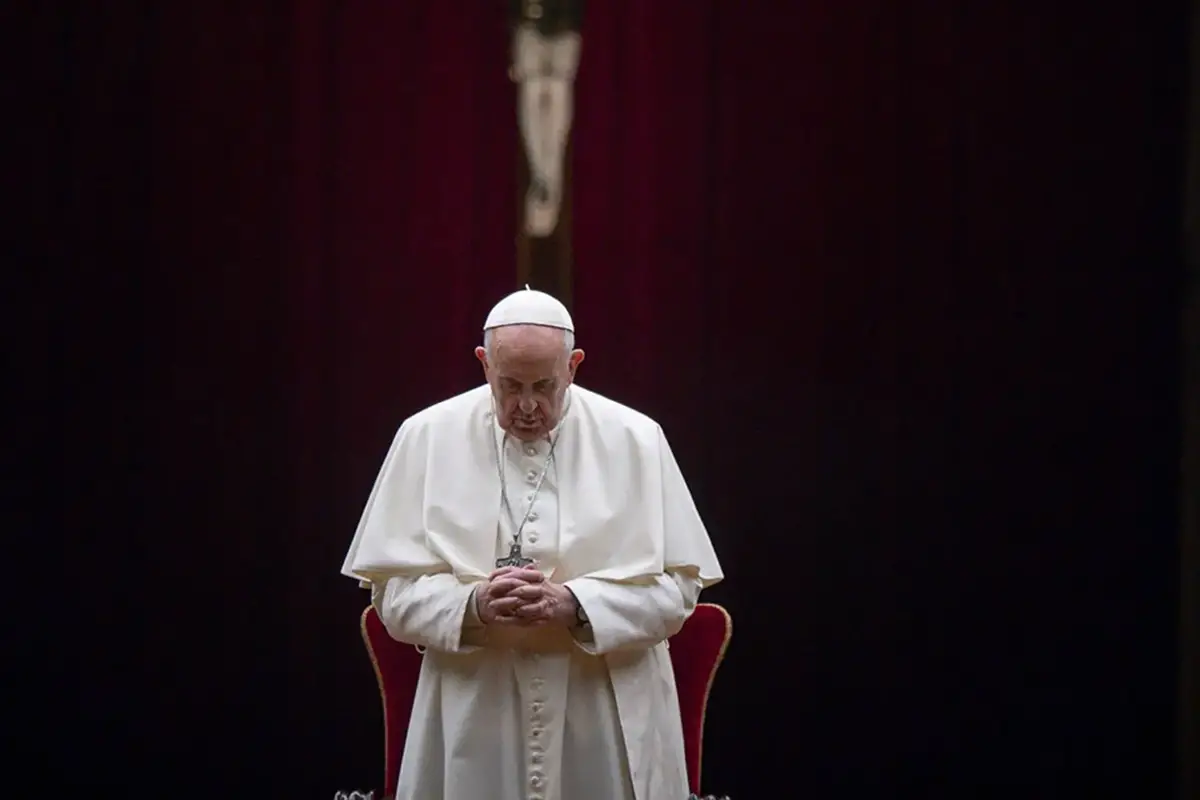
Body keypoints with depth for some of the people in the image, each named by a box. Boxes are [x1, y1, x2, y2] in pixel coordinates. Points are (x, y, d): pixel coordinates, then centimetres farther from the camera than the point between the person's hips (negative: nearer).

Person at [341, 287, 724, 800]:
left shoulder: (636, 441, 0)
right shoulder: (427, 438, 1)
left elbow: (677, 588, -1)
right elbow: (394, 591, 1)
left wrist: (574, 605, -17)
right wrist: (472, 605, -18)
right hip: (474, 719, 0)